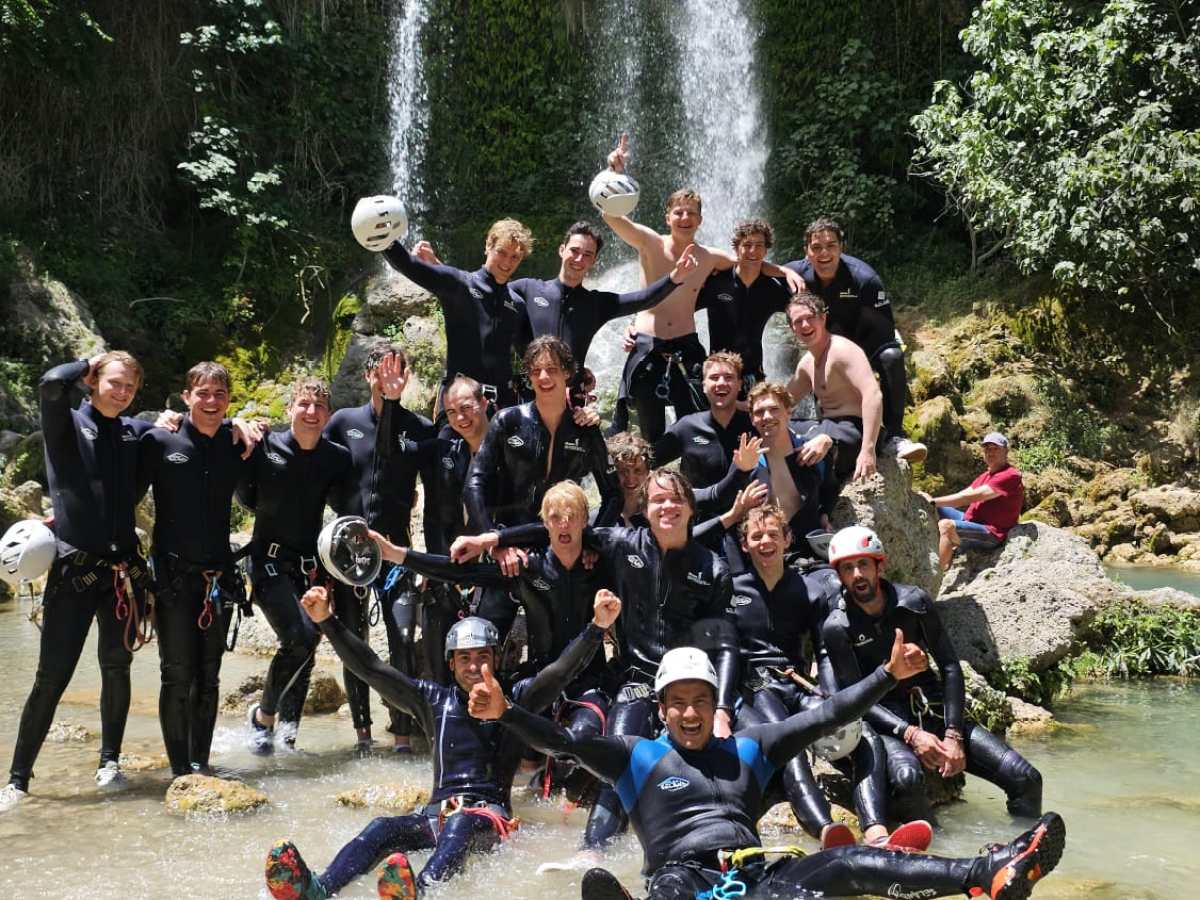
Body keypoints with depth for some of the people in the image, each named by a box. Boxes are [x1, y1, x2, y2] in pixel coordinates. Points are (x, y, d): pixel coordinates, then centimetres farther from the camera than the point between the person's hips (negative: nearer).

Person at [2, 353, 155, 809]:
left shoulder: (136, 431, 10)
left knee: (116, 667, 11)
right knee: (52, 677, -3)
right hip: (74, 568, -4)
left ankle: (110, 761, 25)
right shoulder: (66, 425, 0)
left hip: (125, 569, 4)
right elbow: (51, 383, -21)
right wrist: (88, 362, -4)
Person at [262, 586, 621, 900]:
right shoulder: (434, 700, 19)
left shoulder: (515, 700, 12)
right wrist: (327, 622, 4)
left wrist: (597, 626, -20)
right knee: (382, 828, -27)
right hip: (438, 811, 3)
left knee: (460, 825, -37)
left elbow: (561, 671, -3)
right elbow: (371, 669, 13)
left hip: (490, 815, -3)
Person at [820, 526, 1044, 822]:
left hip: (935, 710, 4)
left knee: (1026, 779, -10)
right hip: (886, 722, -3)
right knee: (907, 778, -39)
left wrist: (954, 735, -10)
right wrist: (909, 734, -22)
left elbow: (950, 667, 0)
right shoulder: (836, 627, -7)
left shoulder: (914, 601, 0)